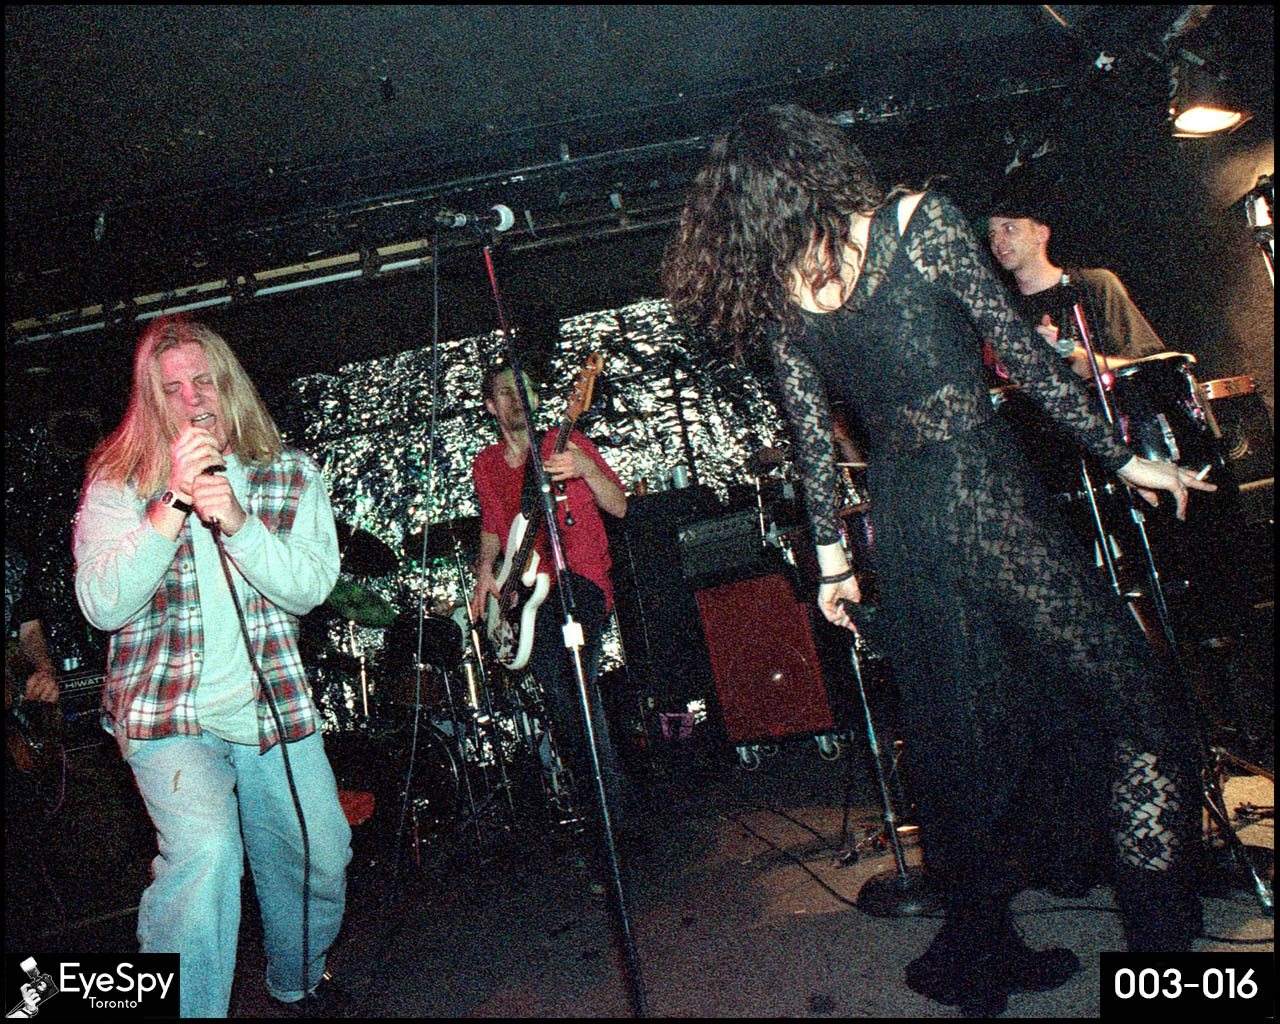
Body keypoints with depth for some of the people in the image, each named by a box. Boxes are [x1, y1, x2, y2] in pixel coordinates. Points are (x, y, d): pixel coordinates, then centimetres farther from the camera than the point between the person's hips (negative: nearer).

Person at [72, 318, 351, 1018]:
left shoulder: (290, 477, 3)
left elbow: (308, 588, -8)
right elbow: (101, 605, -12)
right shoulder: (118, 481, -1)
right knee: (205, 847, -28)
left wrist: (236, 520, -23)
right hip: (169, 714, -3)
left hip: (274, 710, 3)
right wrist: (173, 505, -22)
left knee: (321, 862, 12)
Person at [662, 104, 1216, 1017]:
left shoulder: (777, 293, 6)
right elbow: (1021, 347, -5)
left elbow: (813, 433, 7)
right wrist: (1122, 456, 3)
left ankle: (984, 950, 29)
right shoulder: (921, 221, -6)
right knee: (1130, 709, 7)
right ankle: (1164, 938, 11)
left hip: (898, 512, 6)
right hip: (982, 488, -5)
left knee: (961, 733, 16)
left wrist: (832, 554, 13)